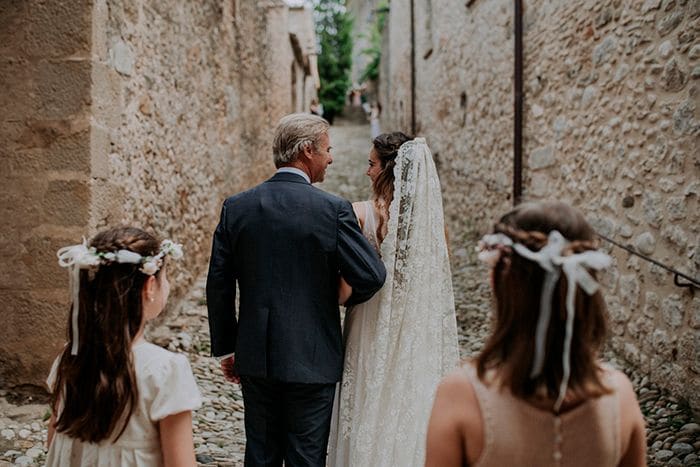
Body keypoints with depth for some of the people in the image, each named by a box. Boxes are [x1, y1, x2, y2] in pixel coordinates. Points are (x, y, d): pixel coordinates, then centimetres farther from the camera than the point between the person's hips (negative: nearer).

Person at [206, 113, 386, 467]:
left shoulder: (236, 207, -1)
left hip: (255, 359, 4)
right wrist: (348, 297, 9)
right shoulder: (334, 210, -13)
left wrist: (226, 348, 13)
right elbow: (372, 276, -14)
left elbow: (218, 287, 2)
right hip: (312, 362, -4)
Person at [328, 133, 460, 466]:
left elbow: (344, 289, -14)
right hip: (420, 338, 3)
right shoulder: (431, 216, -4)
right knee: (413, 410, 16)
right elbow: (441, 281, 5)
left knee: (371, 414, 12)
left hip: (373, 335, -3)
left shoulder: (361, 214, -15)